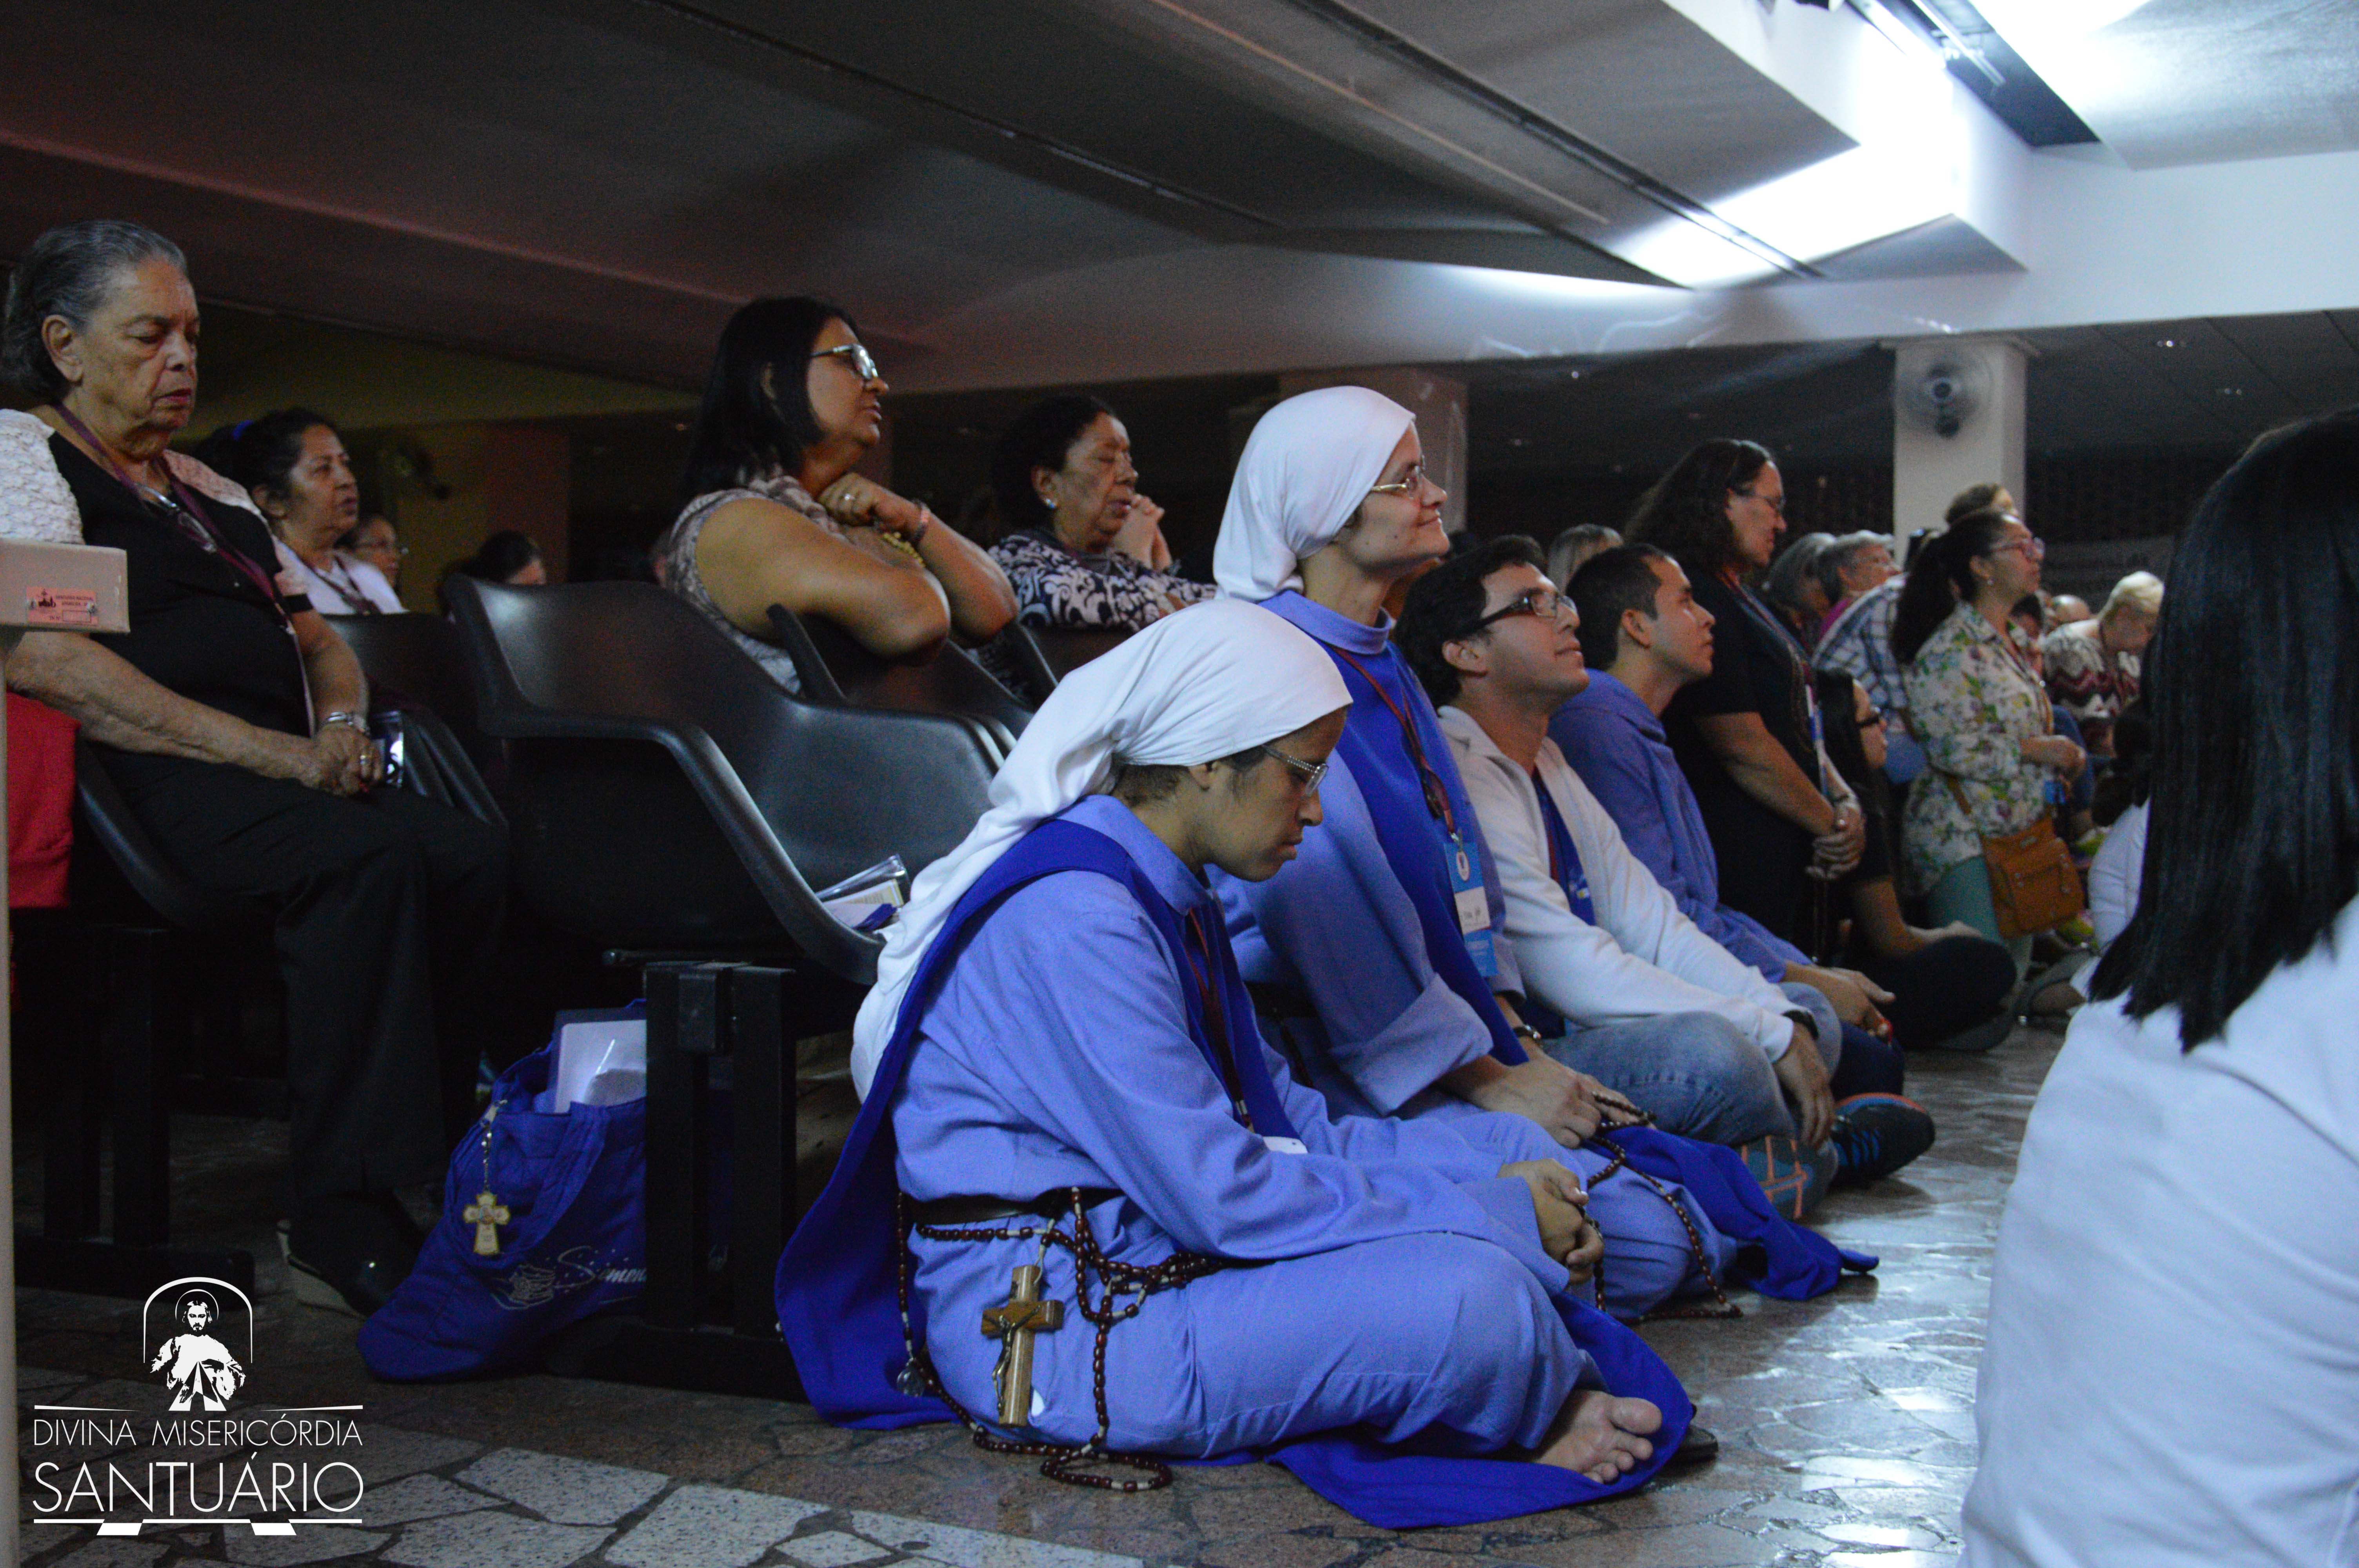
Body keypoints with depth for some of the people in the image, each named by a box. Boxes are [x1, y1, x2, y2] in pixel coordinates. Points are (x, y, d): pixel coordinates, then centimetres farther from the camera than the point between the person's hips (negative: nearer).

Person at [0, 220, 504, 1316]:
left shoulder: (214, 495, 30)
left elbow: (319, 639, 29)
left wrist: (342, 726, 2)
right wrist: (277, 755, -17)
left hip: (282, 778, 7)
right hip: (156, 785, -7)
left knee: (477, 855, -22)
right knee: (380, 853, -34)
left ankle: (442, 1178, -22)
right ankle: (339, 1225, -30)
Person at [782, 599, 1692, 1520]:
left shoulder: (1163, 893, 12)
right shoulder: (1071, 917, -21)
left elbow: (1275, 1113, 14)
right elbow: (1224, 1198, -25)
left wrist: (1500, 1177, 0)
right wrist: (1500, 1219, -17)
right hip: (1048, 1329, -11)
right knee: (1473, 1299, -26)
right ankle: (1550, 1401, 6)